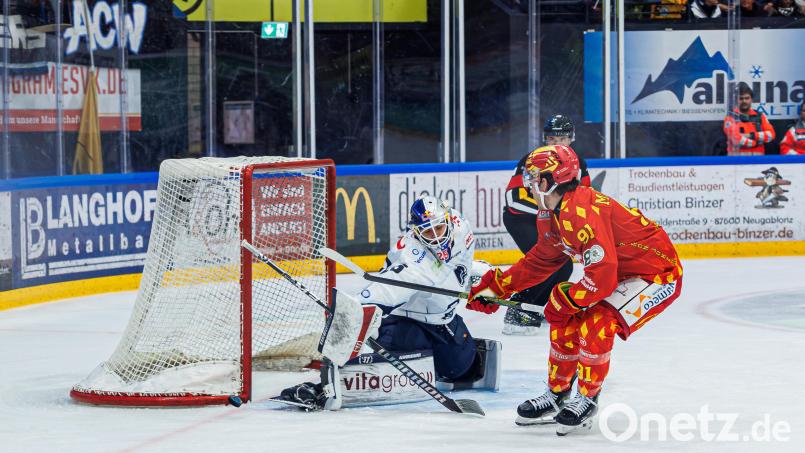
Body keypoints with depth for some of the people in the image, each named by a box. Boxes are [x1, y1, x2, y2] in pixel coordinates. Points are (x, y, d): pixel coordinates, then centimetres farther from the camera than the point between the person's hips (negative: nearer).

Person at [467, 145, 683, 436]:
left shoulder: (582, 213, -30)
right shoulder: (551, 215, 2)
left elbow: (602, 277, -32)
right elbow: (541, 261, 18)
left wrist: (564, 299, -17)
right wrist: (496, 286, 16)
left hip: (658, 275, -10)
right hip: (622, 272, 10)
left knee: (595, 325, -23)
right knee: (566, 320, 7)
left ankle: (587, 400, -2)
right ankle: (557, 395, 22)